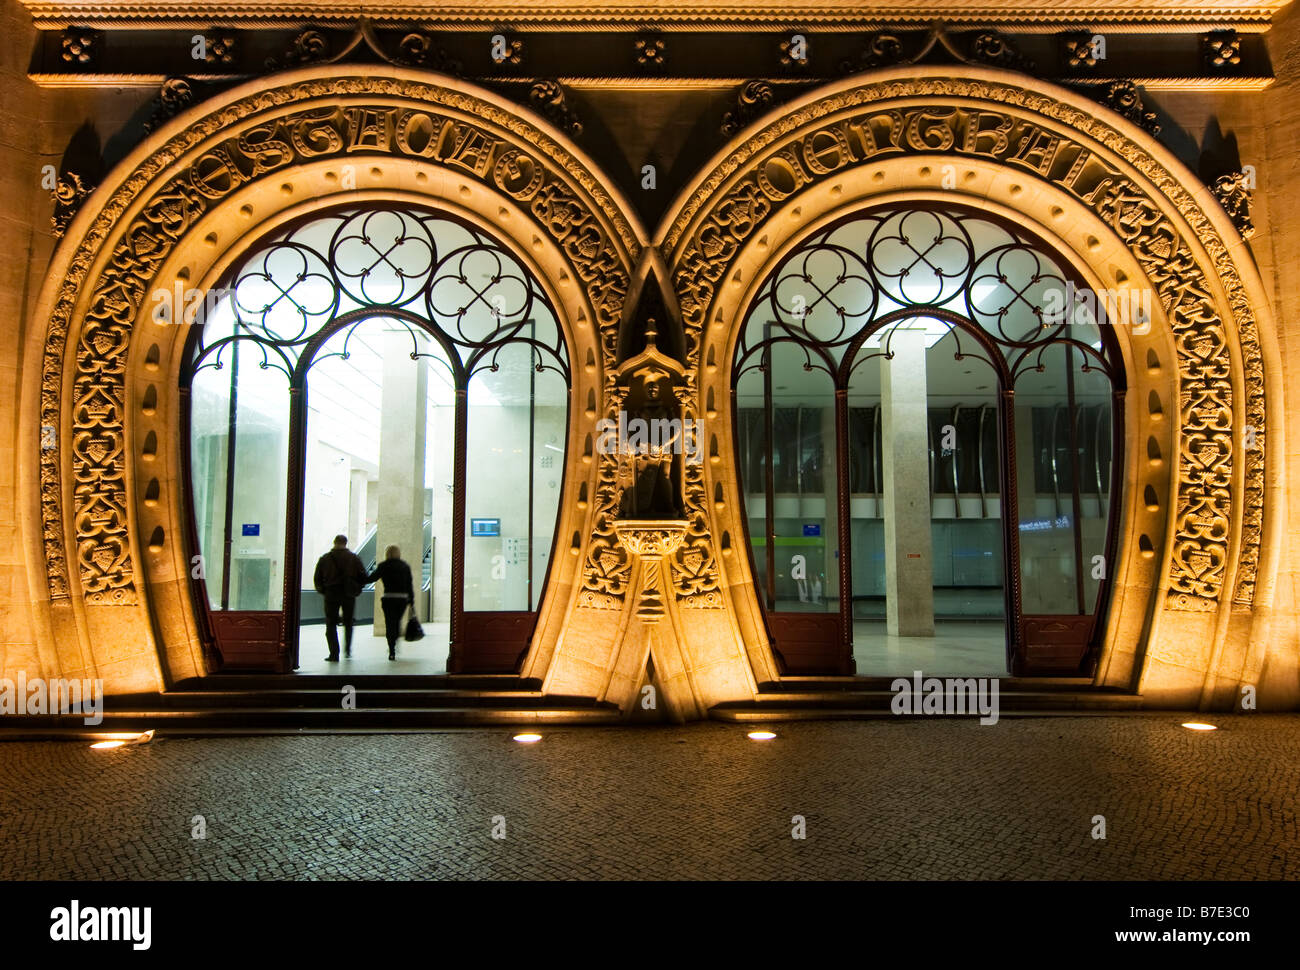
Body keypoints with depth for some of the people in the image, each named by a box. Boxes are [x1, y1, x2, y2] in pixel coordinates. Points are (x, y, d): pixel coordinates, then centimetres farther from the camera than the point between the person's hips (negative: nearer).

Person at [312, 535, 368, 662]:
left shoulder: (324, 558, 2)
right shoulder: (354, 558, 2)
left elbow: (317, 578, 3)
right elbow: (363, 577, 0)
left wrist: (323, 591, 15)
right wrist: (356, 589, 13)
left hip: (331, 594, -1)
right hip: (349, 595, 1)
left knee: (331, 624, 3)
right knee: (348, 623, 18)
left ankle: (334, 654, -3)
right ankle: (347, 649, 16)